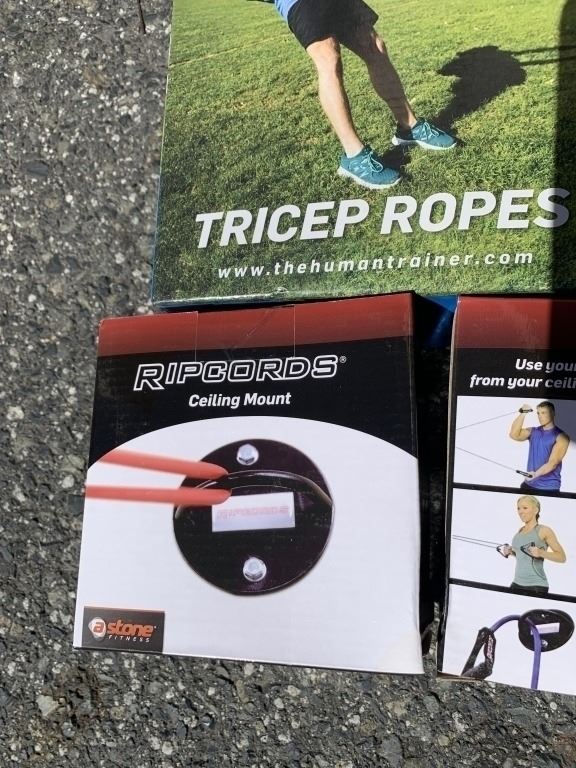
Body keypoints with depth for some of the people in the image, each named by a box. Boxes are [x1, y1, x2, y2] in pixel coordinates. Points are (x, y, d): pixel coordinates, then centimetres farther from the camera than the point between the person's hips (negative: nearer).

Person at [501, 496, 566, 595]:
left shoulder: (543, 531, -6)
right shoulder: (519, 531, 12)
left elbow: (562, 557, -7)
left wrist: (541, 552, -20)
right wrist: (511, 552, 8)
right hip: (517, 584, 6)